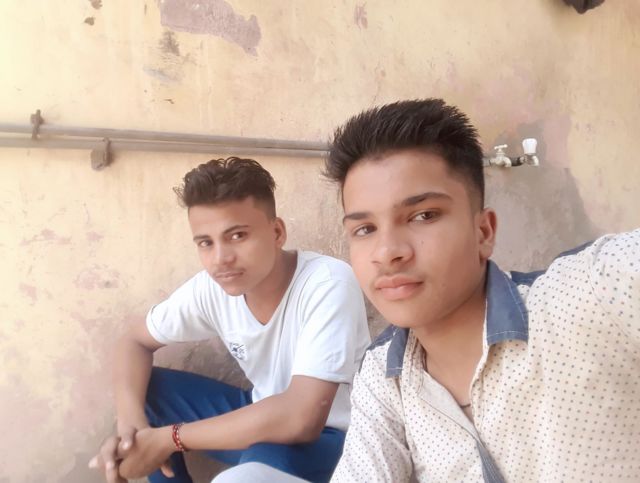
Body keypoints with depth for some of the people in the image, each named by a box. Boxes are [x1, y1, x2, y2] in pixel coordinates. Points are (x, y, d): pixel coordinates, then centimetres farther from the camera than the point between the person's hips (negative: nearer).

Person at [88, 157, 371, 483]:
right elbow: (135, 342, 0)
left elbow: (301, 420, -37)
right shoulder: (210, 287, -14)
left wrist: (169, 439, -28)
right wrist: (130, 424, -20)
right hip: (265, 419, 5)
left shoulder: (330, 284, -31)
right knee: (147, 387, -5)